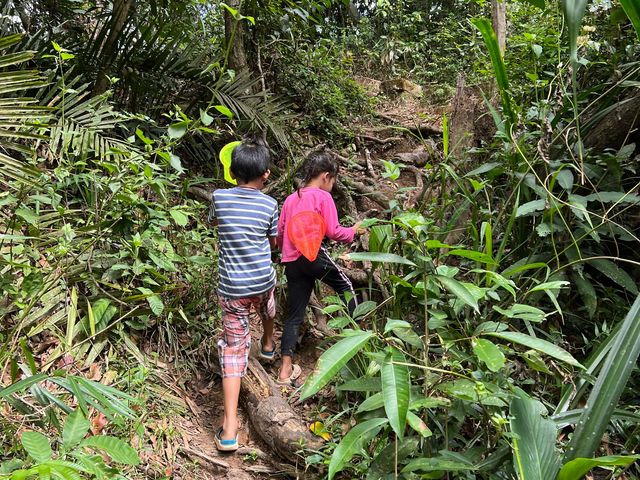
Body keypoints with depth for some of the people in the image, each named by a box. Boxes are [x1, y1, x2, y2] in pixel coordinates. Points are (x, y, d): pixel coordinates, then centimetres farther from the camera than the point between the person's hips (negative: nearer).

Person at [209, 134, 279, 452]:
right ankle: (268, 344, 65)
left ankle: (229, 430, -2)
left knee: (233, 348, 2)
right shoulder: (270, 205, -6)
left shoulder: (219, 197, -5)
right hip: (263, 280, 1)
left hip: (232, 287, -1)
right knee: (267, 307, 37)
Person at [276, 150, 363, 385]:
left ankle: (286, 370, 10)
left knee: (294, 315, 10)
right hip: (313, 255, -6)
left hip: (291, 262, 6)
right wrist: (353, 231, 12)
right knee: (345, 286, 20)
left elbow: (279, 233, 17)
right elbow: (333, 232, -6)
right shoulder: (323, 196, -1)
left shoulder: (290, 199, 18)